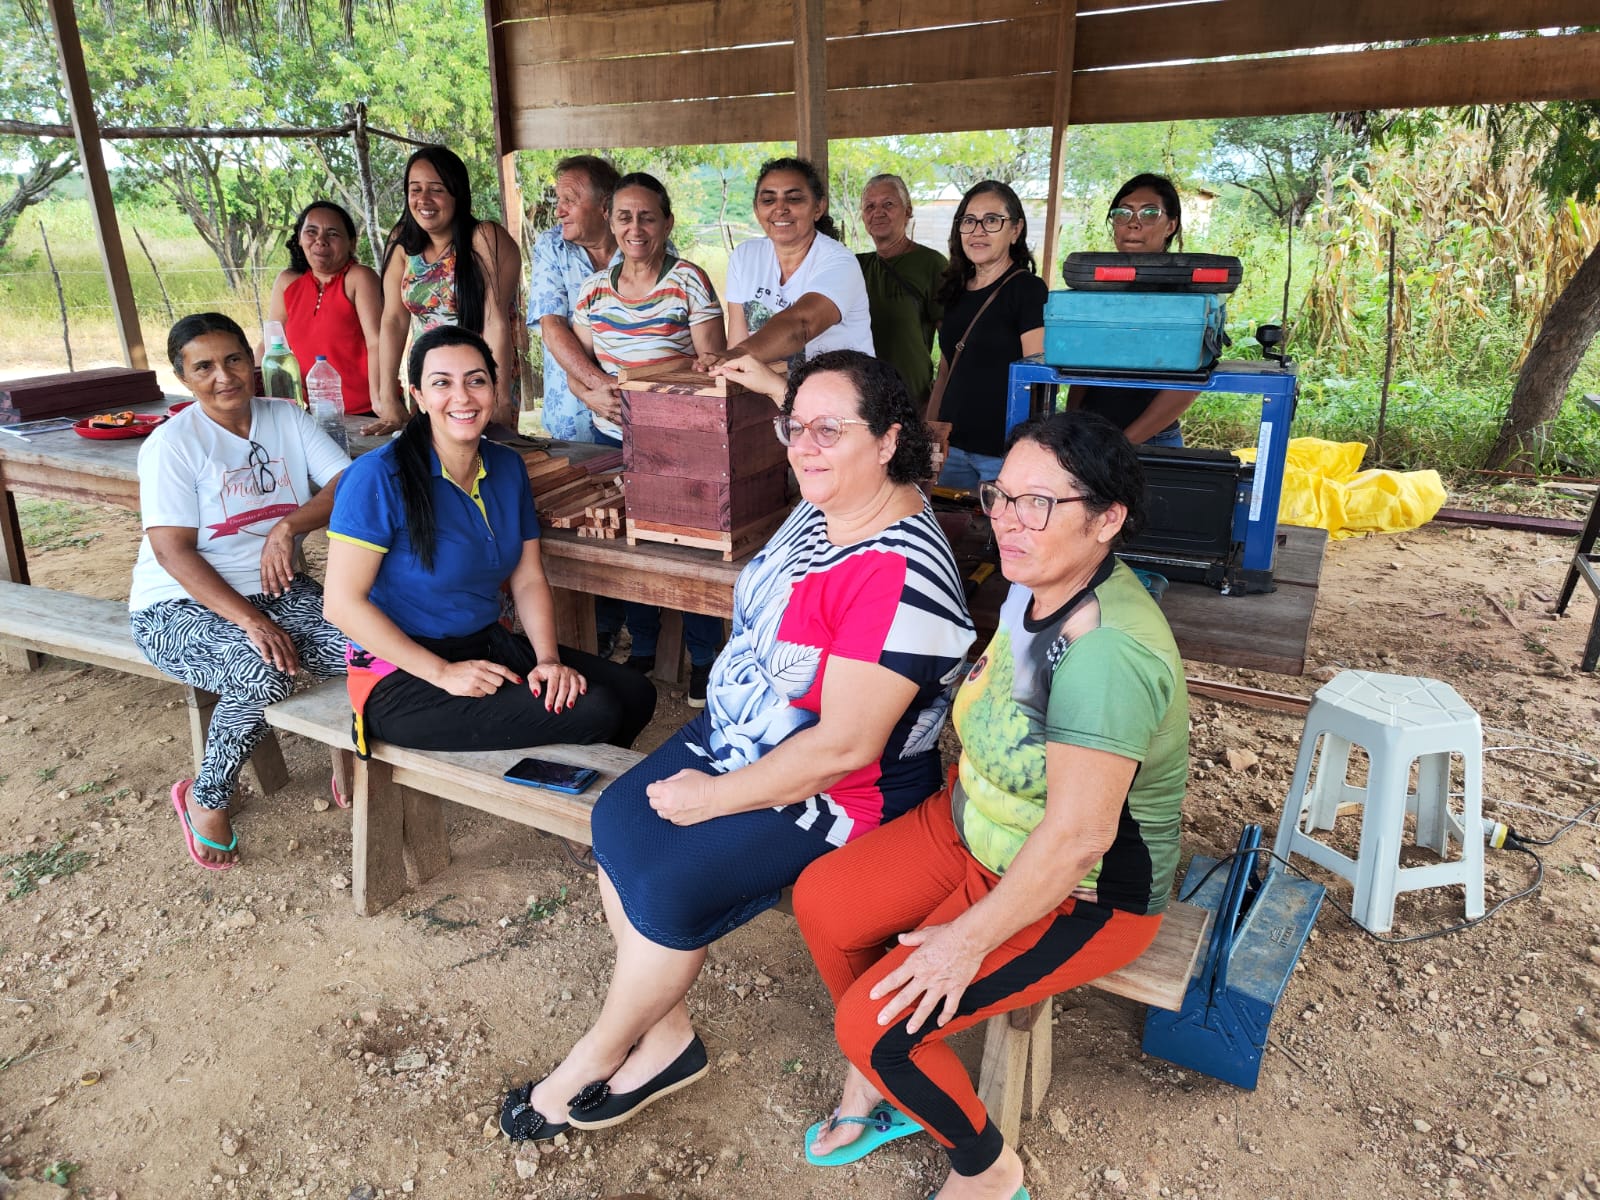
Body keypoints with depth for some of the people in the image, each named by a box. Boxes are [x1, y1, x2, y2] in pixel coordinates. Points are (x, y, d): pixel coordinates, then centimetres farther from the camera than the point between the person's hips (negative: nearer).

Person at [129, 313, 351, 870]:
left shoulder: (288, 419, 3)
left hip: (276, 590, 4)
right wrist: (250, 621, -27)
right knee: (265, 677, -33)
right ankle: (205, 797, -4)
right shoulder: (172, 443, -10)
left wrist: (289, 525, -24)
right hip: (181, 605, -4)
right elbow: (173, 551, -16)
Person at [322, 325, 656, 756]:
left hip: (489, 646, 7)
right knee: (594, 714, -21)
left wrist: (549, 659, -10)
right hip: (404, 678, -7)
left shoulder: (507, 467, 5)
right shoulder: (379, 477, -16)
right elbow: (342, 602, -17)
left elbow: (528, 580, 6)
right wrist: (443, 673, -20)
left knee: (636, 695, -7)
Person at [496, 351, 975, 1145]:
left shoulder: (900, 575, -29)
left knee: (670, 885, -16)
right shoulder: (822, 507, 0)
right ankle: (666, 1036, 13)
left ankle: (596, 1059, 14)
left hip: (839, 793, -9)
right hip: (740, 736, 9)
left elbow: (843, 746, -28)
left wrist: (714, 796, -18)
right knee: (617, 822, -3)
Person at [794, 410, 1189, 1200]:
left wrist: (970, 939, -22)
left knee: (877, 1022, -13)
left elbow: (1077, 834, -31)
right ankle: (876, 1077, 29)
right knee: (820, 900, 3)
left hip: (1080, 895, -8)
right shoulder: (1035, 589, -6)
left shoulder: (1108, 655, -34)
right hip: (977, 828, 9)